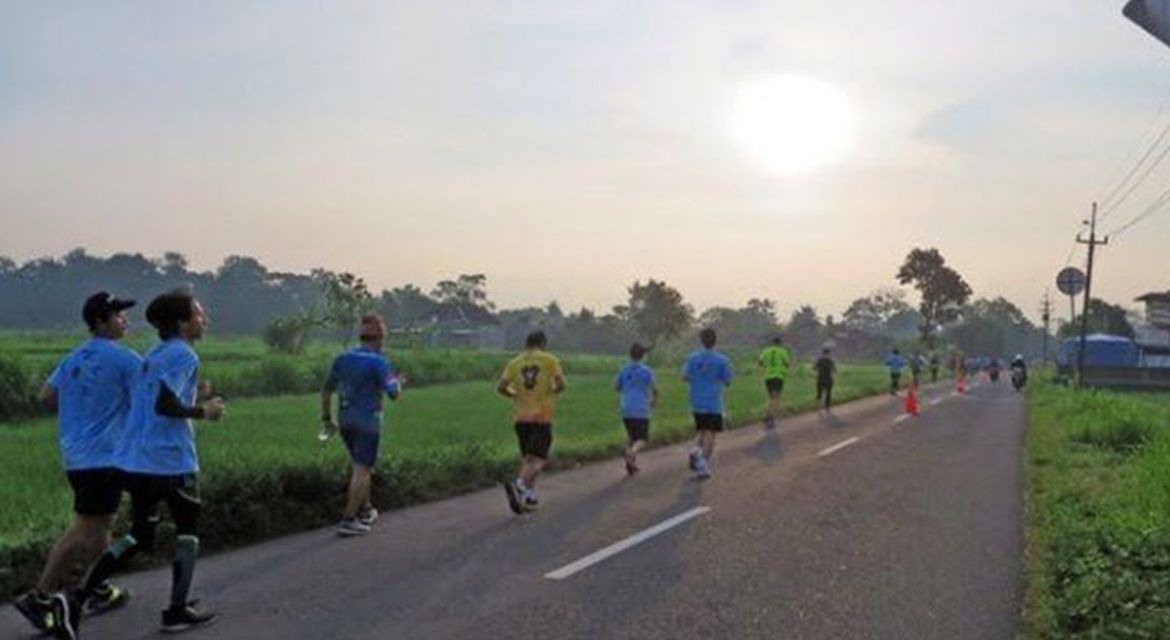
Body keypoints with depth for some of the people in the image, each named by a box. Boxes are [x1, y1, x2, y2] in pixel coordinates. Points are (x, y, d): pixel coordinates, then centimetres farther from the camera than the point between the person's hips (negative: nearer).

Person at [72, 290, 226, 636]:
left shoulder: (154, 356, 16)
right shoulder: (184, 355, -12)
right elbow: (165, 405, -22)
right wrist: (203, 411, -9)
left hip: (135, 461, 8)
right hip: (171, 462, -8)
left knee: (139, 536, 16)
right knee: (187, 531, 10)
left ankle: (79, 594, 5)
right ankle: (177, 611, 14)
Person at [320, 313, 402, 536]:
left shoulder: (342, 359, 5)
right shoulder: (379, 362, -14)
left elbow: (326, 390, 10)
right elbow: (394, 394, -14)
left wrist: (326, 419, 18)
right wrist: (398, 382, 8)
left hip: (346, 421, 7)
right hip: (368, 423, -7)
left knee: (361, 465, 23)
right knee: (362, 472, -3)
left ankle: (365, 511, 31)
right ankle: (348, 521, -6)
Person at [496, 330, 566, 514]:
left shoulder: (515, 362, 7)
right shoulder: (549, 360, -1)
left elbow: (500, 388, -2)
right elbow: (561, 384, -12)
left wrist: (515, 395, 15)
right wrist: (552, 391, 9)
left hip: (521, 416, 4)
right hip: (541, 416, -4)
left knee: (527, 457, 16)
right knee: (539, 459, -4)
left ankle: (530, 495, 17)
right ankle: (519, 485, -26)